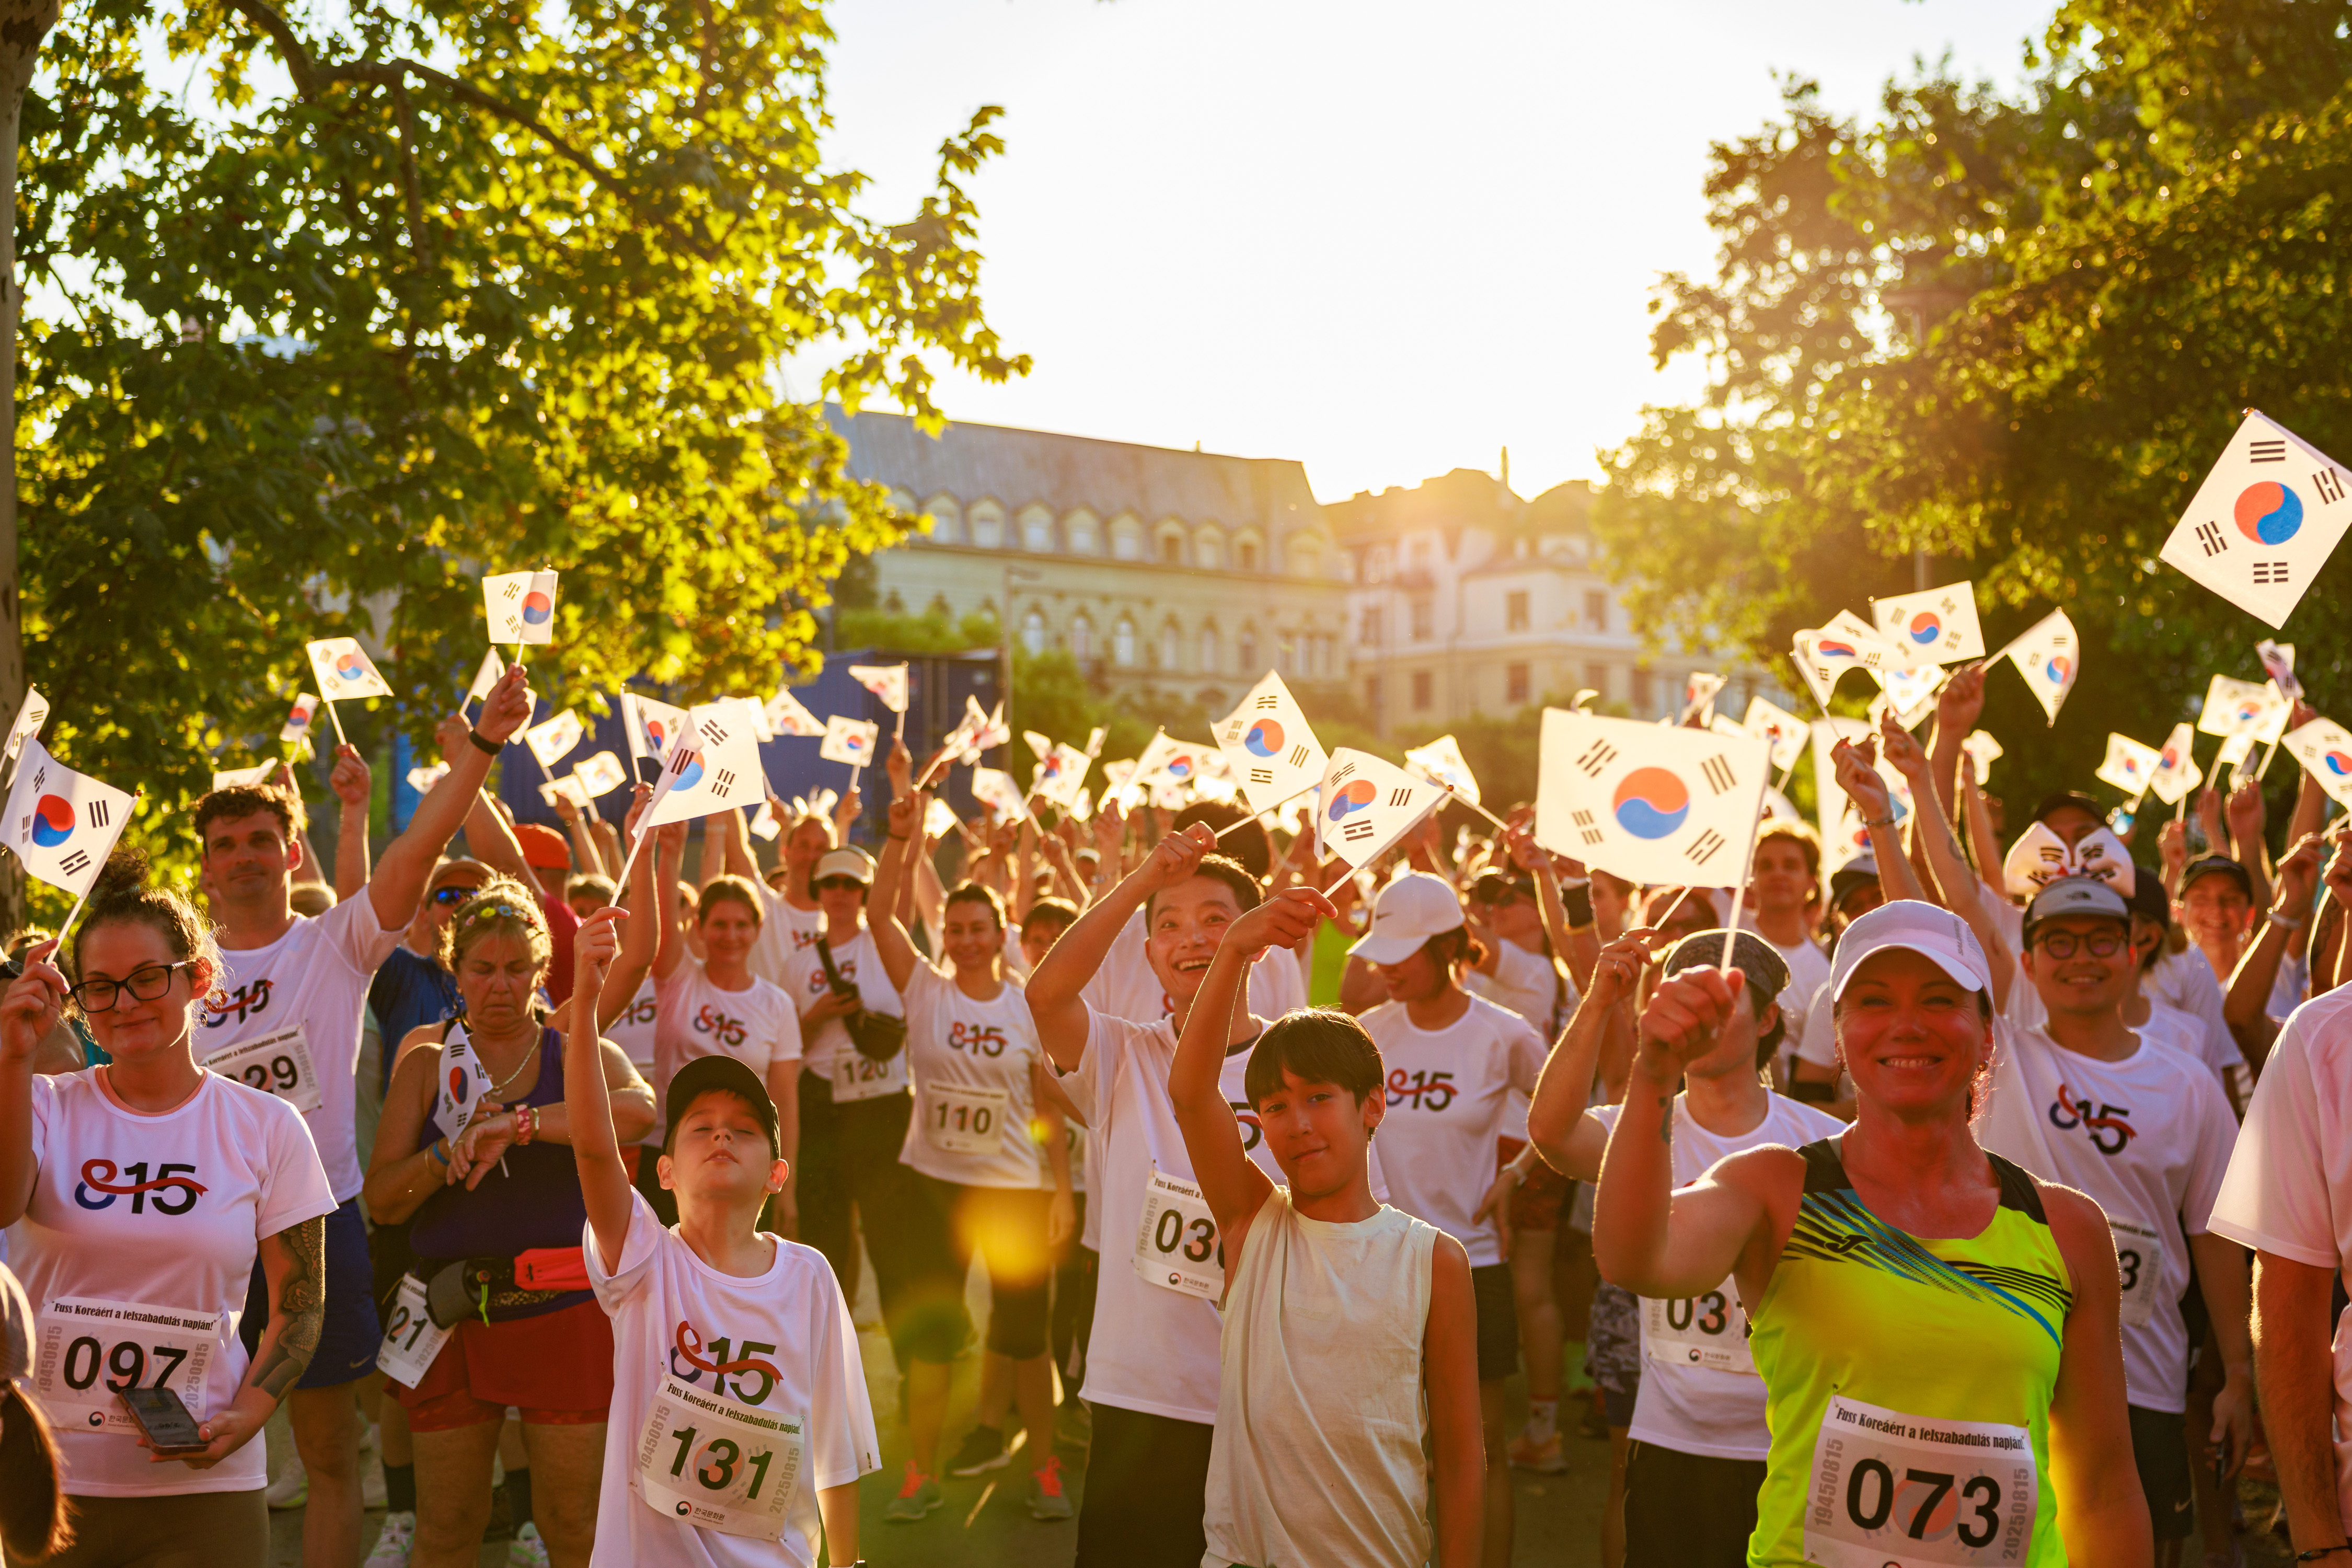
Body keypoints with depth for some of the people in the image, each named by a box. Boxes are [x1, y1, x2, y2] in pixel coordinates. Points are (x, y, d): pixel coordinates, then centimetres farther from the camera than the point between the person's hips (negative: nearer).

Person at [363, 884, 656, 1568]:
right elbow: (381, 1198, 3)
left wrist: (519, 1123, -30)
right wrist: (449, 1153, -14)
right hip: (454, 1314, 2)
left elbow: (639, 1110, -23)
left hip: (562, 1309, -2)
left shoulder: (576, 1054, 2)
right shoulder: (427, 1061, 7)